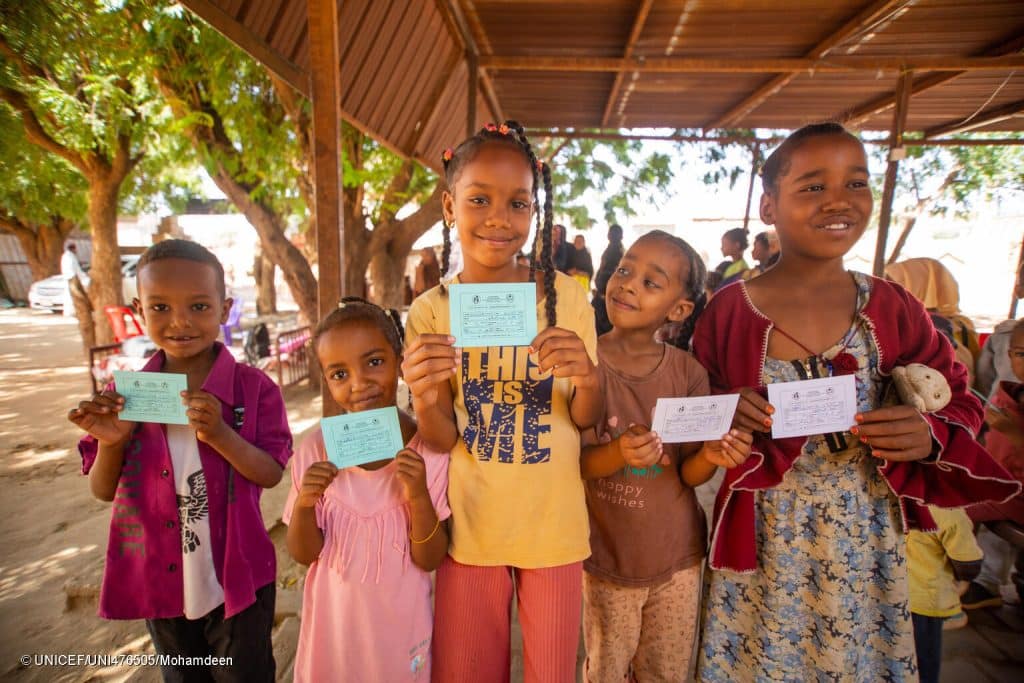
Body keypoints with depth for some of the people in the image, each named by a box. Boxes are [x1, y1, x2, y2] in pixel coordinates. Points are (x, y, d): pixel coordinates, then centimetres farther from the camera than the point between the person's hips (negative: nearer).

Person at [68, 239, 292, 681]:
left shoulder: (253, 388, -17)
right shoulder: (125, 395, -7)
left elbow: (271, 475, -16)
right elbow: (104, 491, -1)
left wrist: (220, 435, -33)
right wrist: (111, 442, -21)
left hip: (237, 576, -3)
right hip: (158, 578, 4)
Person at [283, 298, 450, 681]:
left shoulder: (429, 450, -18)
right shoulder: (315, 450, -14)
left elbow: (429, 560, -13)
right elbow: (303, 554, -5)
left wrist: (419, 498, -30)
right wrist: (304, 505, -25)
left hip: (401, 622, -1)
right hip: (334, 621, 1)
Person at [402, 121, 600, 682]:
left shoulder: (564, 296, -9)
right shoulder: (431, 311, -8)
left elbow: (585, 420, -4)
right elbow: (442, 441, -7)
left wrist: (587, 378, -26)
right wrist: (424, 401, -30)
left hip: (552, 526, 0)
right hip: (469, 527, 1)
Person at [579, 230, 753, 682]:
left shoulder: (689, 372, -9)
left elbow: (688, 475, -6)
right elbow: (576, 462, -16)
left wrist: (711, 456, -27)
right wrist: (618, 453, -36)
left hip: (677, 553, 2)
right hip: (608, 555, -2)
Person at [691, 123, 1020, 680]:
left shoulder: (892, 308, -5)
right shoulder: (728, 309, -11)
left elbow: (961, 403, 7)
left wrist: (930, 436, -14)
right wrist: (726, 414, -22)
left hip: (866, 536, 2)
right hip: (762, 539, -2)